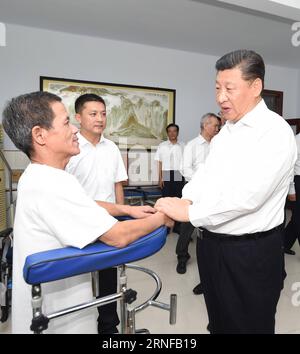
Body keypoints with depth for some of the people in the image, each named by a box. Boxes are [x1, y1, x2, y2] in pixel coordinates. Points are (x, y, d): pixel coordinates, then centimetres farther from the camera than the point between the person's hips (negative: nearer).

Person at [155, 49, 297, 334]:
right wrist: (185, 200, -14)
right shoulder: (225, 131, 10)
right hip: (212, 244, 7)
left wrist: (189, 212, -21)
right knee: (219, 323, 25)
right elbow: (205, 173, 6)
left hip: (251, 252, -7)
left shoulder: (275, 131, -15)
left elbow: (248, 195, -26)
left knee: (247, 325, 15)